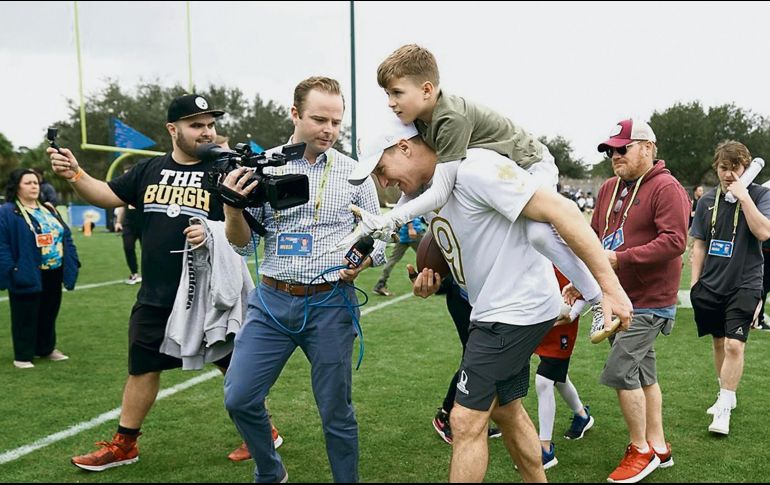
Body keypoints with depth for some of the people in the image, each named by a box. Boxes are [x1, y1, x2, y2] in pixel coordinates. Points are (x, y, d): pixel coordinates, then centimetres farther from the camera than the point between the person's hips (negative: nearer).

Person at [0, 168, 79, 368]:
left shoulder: (49, 210, 13)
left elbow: (66, 237, 14)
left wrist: (71, 264, 6)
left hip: (53, 275, 7)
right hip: (27, 277, -7)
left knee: (49, 314, 17)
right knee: (26, 317, 2)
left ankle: (47, 349, 32)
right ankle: (22, 356, 14)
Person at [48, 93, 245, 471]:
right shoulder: (150, 170, 7)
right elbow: (107, 196, 13)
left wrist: (214, 234, -30)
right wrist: (74, 174, -5)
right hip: (155, 298, 5)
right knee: (142, 367, 16)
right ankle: (123, 445, 32)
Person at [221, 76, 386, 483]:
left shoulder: (354, 173, 2)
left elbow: (376, 236, 7)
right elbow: (244, 245, 4)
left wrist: (363, 259, -16)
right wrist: (232, 209, -16)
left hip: (331, 304, -1)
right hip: (272, 300, 2)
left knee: (336, 411, 7)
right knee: (239, 398, 2)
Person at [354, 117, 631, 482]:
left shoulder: (474, 169, -21)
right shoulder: (430, 190, 8)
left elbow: (561, 211, -24)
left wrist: (610, 287, -25)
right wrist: (432, 281, 0)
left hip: (519, 309, -10)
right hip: (496, 312, 10)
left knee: (466, 422, -6)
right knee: (505, 410, 22)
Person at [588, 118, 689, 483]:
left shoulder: (667, 189, -13)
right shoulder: (609, 188, 11)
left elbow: (674, 242, -22)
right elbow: (594, 235, 17)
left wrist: (621, 258, -25)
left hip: (648, 302, -8)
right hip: (619, 297, 8)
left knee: (620, 371, -9)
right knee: (642, 372, 14)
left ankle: (641, 450, 8)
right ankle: (658, 446, 27)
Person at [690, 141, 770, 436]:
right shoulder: (707, 201, 5)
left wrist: (743, 196, -19)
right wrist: (694, 284, 5)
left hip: (744, 286, -4)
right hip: (711, 286, 4)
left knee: (734, 345, -12)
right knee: (719, 342, 14)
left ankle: (723, 411, -3)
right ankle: (727, 395, 32)